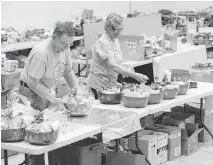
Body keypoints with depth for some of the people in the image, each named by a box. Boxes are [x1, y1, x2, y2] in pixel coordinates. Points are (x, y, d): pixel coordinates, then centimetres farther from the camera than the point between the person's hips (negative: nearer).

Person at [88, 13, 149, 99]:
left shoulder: (115, 40, 9)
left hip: (110, 82, 8)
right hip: (100, 84, -8)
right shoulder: (103, 42, -20)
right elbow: (112, 65, -29)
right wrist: (134, 75, -34)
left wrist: (123, 69, 0)